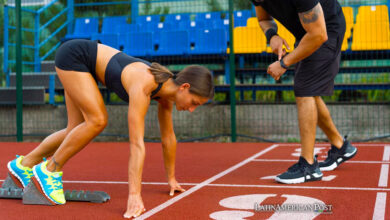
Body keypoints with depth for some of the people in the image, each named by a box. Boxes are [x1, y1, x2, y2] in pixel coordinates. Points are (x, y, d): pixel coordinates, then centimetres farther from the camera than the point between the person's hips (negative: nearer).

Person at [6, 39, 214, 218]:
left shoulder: (168, 86, -10)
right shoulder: (142, 86, -35)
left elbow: (168, 137, 2)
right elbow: (137, 143, -41)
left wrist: (171, 178, 10)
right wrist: (134, 195, -43)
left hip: (86, 62, 8)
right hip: (74, 54, -8)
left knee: (76, 131, 8)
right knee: (98, 120, -21)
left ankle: (24, 164, 24)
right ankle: (49, 170, -4)